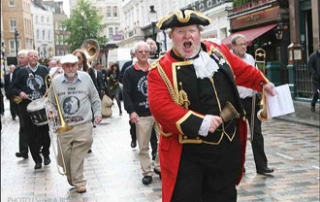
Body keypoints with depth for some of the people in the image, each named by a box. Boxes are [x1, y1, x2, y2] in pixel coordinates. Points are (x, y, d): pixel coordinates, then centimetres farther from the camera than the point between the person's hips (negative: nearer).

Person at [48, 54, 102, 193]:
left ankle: (78, 182, 8)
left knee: (78, 156, -4)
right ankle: (70, 175, 36)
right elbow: (51, 102, 11)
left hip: (83, 125, -1)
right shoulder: (56, 81, 0)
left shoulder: (86, 78, 0)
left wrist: (97, 113, 2)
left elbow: (95, 99, 10)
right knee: (64, 155, 7)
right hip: (64, 126, 1)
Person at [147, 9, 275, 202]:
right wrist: (199, 122, -29)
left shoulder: (218, 50, 5)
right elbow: (160, 107, -23)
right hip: (188, 152, -5)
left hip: (228, 145, 5)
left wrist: (263, 83, 33)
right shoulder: (161, 69, -11)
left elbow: (242, 70, 23)